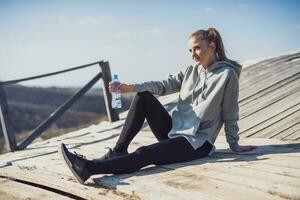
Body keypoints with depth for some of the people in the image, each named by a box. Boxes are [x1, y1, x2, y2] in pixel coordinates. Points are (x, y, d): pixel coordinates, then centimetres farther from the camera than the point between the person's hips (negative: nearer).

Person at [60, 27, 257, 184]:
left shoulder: (227, 75, -9)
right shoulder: (191, 71, 10)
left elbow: (230, 116, -6)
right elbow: (164, 85, -3)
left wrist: (235, 146, -1)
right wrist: (131, 87, -16)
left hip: (196, 143, -7)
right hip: (173, 130, 7)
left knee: (144, 155, -26)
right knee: (143, 97, -11)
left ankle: (89, 168, -36)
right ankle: (118, 151, -15)